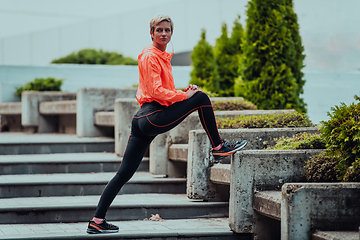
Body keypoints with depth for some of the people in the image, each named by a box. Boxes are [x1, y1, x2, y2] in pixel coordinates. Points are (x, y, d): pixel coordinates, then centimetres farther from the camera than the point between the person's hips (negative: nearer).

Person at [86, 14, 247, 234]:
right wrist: (184, 95, -9)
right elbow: (156, 91, -16)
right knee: (201, 98, -5)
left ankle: (97, 221, 6)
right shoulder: (150, 56, -6)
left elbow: (165, 91, 27)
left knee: (124, 173, 6)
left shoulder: (162, 57, 25)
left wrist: (185, 91, 10)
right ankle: (219, 147, 3)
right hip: (154, 117, -10)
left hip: (144, 121, 10)